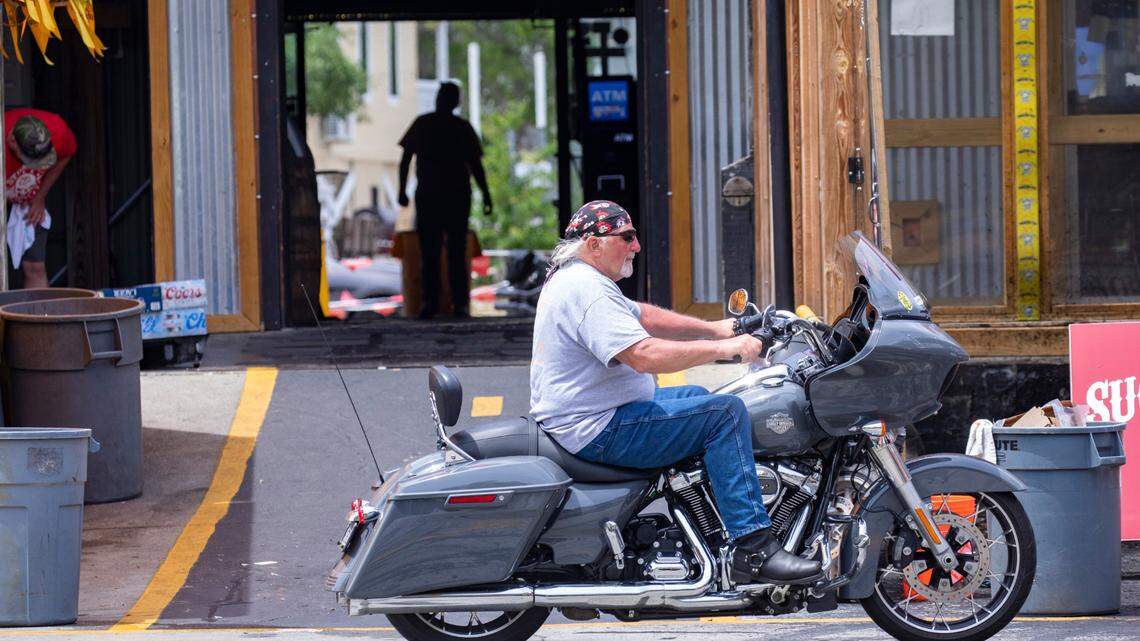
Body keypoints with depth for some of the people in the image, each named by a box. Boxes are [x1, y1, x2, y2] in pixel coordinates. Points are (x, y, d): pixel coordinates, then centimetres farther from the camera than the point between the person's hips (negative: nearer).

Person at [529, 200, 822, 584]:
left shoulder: (572, 279, 15)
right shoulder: (587, 291, -21)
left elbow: (645, 317, 22)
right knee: (725, 412, -15)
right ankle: (753, 550, -20)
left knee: (695, 397, 29)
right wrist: (724, 349, -25)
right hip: (599, 432, -12)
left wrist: (713, 329, 12)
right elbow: (644, 355, -30)